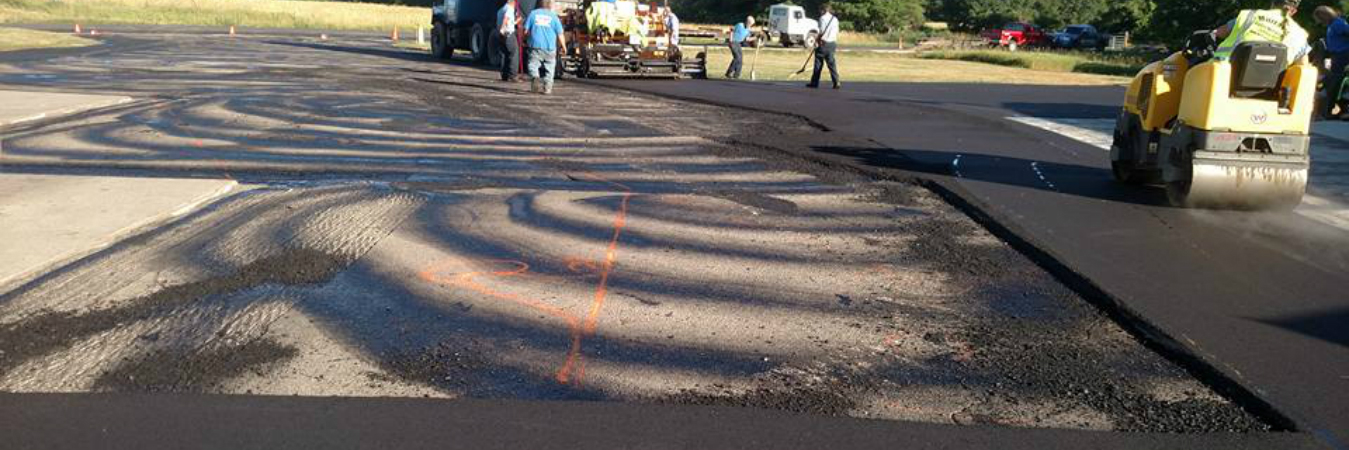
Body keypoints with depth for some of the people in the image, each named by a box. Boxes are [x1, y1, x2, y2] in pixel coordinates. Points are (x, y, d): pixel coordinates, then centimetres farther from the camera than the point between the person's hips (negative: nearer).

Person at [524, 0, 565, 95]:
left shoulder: (533, 13, 6)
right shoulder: (553, 16, 3)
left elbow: (526, 31, 6)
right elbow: (560, 34, 2)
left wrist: (528, 39, 26)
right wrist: (563, 46, 15)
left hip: (536, 45, 0)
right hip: (550, 47, 0)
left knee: (533, 65, 0)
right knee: (549, 68, 9)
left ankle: (535, 77, -28)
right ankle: (547, 87, 5)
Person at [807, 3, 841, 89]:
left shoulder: (823, 18, -6)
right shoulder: (835, 19, 12)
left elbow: (822, 31, -13)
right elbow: (836, 33, 12)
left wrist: (817, 41, -7)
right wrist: (836, 46, 18)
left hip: (823, 43, -5)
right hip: (832, 43, 5)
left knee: (818, 63, 3)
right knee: (832, 64, 4)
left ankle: (814, 83, 8)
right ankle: (837, 82, -6)